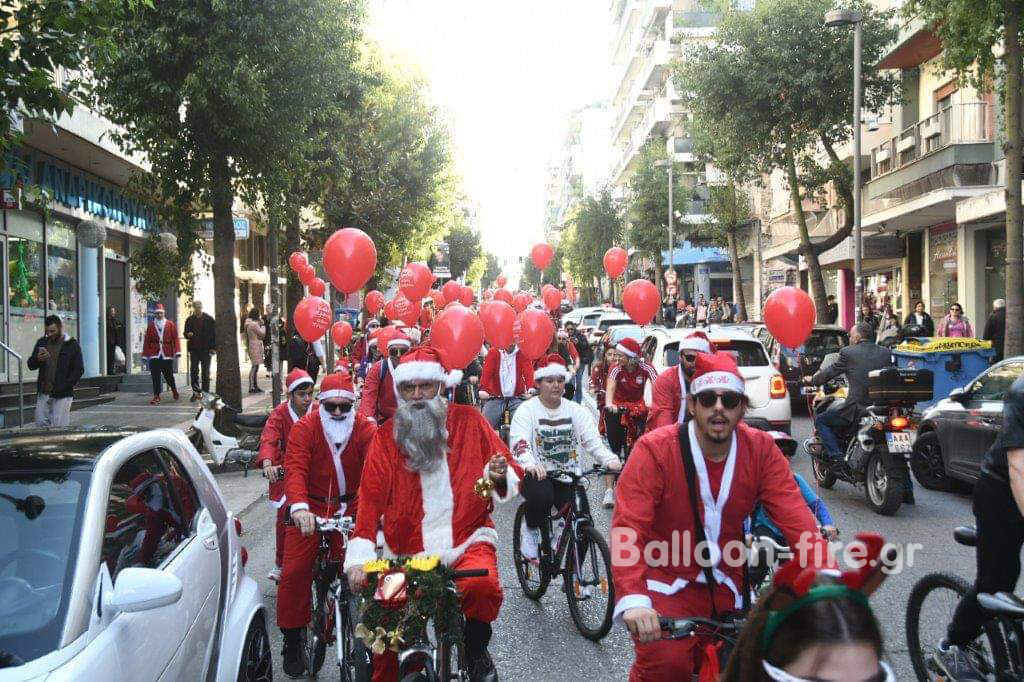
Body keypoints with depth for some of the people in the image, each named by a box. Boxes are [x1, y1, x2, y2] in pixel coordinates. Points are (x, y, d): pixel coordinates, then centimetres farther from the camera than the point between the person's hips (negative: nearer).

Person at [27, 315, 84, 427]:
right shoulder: (42, 342, 11)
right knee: (40, 424, 4)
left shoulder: (72, 345, -3)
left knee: (58, 426, -6)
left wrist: (64, 387, -16)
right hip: (43, 393, 5)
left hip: (62, 395, -5)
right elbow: (31, 365, 12)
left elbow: (79, 369, -5)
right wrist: (38, 359, -12)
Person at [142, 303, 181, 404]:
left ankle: (174, 389, 33)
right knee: (155, 377, -2)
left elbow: (175, 339, 1)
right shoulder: (151, 326, 8)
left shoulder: (170, 324, 5)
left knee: (168, 375, 4)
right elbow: (146, 341, 7)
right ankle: (156, 397, 3)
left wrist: (177, 351, -10)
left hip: (167, 355, -1)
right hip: (154, 355, 1)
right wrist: (145, 355, 4)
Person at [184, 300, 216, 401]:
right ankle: (196, 392, 8)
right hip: (194, 349, 2)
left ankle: (205, 392, 12)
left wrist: (213, 347, -8)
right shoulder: (190, 320, 8)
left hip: (206, 350, -2)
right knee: (193, 372, 0)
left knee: (206, 373, 4)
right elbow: (185, 333, 14)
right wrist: (188, 334, -10)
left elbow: (213, 334, 0)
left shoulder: (209, 319, 0)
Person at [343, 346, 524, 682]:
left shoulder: (469, 421, 3)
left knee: (483, 584, -31)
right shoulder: (386, 438, 5)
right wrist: (359, 559, -14)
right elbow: (370, 501, -2)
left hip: (467, 543, -1)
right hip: (405, 552, 2)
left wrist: (500, 477, -18)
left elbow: (513, 475, 7)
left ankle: (476, 647, 0)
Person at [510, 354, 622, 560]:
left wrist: (609, 459, -27)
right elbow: (519, 443, -19)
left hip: (568, 478, 3)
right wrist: (530, 464, -42)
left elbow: (593, 440, -4)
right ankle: (531, 531, -3)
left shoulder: (576, 410, 8)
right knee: (542, 496, -37)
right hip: (536, 475, -3)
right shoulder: (527, 410, -2)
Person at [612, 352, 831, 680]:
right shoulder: (654, 450, -20)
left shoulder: (761, 450, -9)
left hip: (726, 586, 4)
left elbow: (796, 518, -18)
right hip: (668, 584, -4)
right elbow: (628, 527, -28)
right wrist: (633, 599, -42)